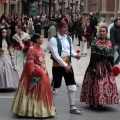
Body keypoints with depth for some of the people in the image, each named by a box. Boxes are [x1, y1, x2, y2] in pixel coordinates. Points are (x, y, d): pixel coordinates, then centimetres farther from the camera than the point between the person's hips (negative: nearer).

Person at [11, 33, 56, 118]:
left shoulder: (40, 48, 10)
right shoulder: (32, 49, -16)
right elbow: (30, 62, -20)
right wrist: (33, 74, -24)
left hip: (43, 73, 9)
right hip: (36, 73, -9)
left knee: (43, 90, 14)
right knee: (34, 92, 0)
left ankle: (42, 109, 25)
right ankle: (32, 110, 11)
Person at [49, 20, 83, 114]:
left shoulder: (69, 39, 7)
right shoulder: (54, 40, -14)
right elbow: (55, 55, -19)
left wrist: (75, 55, -8)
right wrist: (65, 65, -22)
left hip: (68, 64, 6)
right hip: (58, 65, -6)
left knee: (72, 85, 6)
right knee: (56, 86, 3)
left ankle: (72, 107, 15)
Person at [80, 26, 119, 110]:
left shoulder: (109, 43, 9)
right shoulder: (95, 43, -4)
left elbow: (111, 56, 10)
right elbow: (93, 56, -8)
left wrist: (111, 66, 6)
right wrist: (93, 67, -14)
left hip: (107, 66, 4)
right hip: (97, 65, -4)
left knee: (108, 83, 3)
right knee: (97, 83, -5)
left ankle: (100, 103, 14)